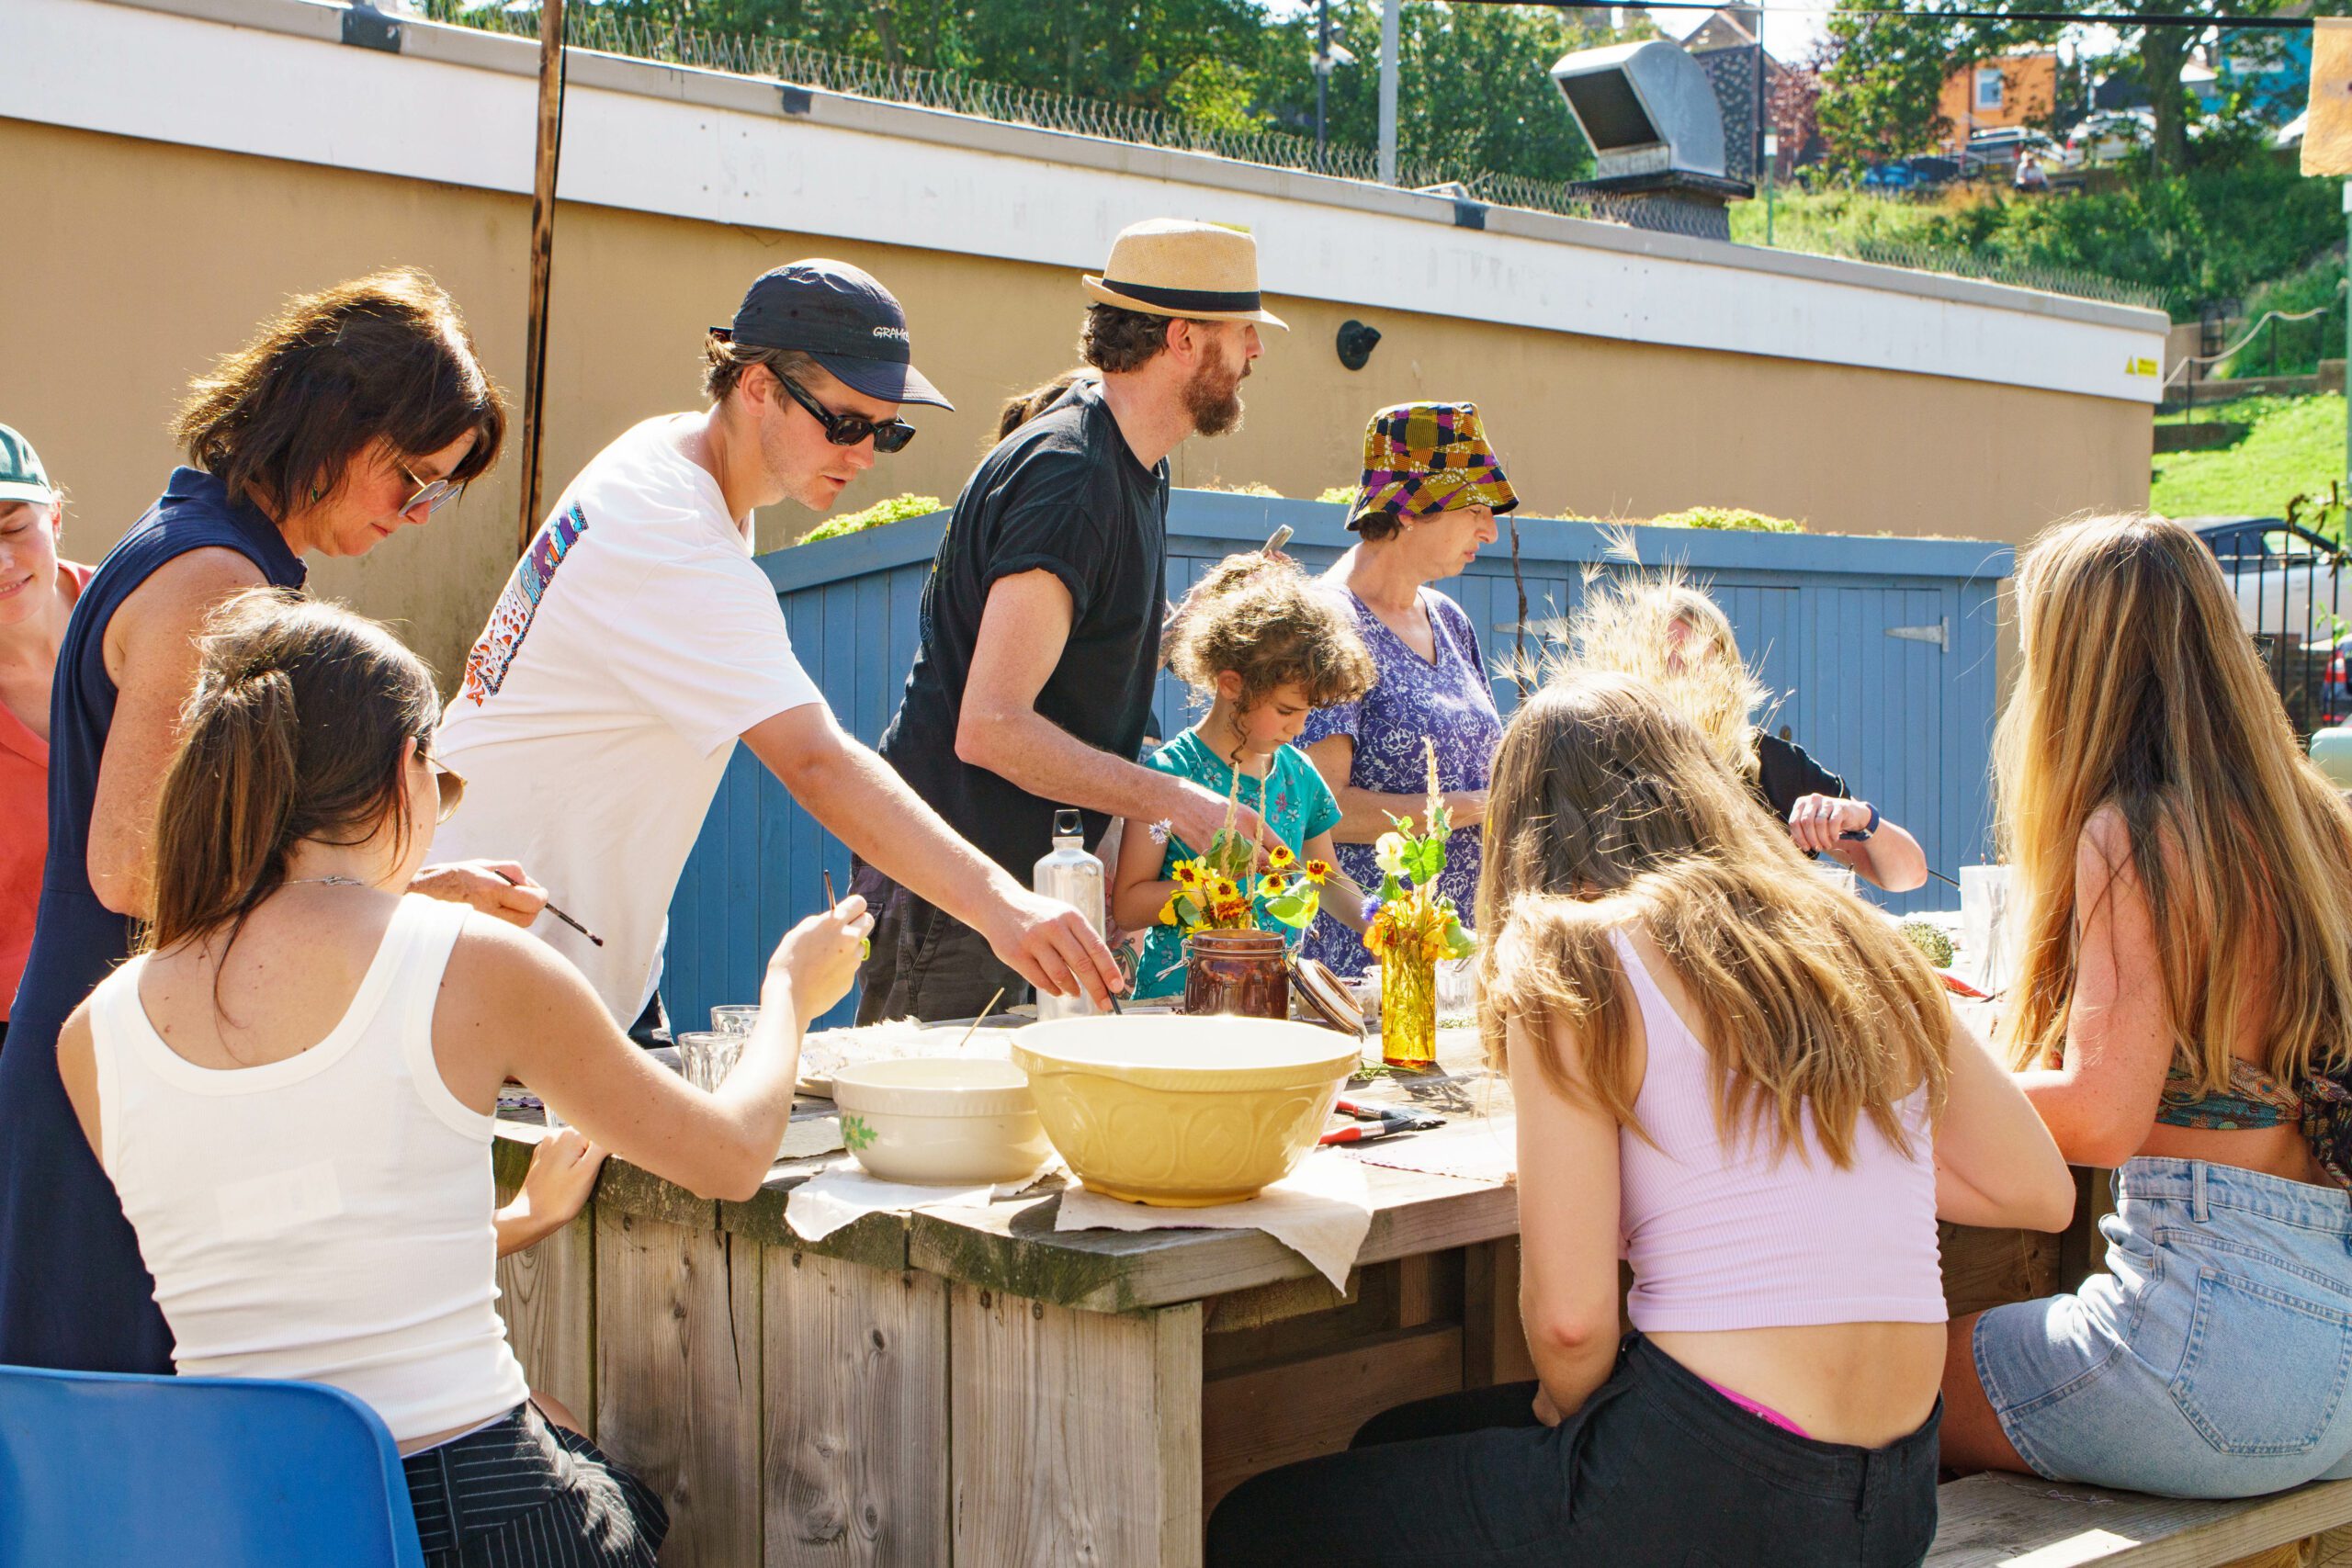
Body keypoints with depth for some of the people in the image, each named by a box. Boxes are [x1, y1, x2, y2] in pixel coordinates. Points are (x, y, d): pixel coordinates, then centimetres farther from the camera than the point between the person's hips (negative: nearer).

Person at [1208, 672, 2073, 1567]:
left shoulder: (1565, 957, -9)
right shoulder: (1863, 946, 8)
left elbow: (1568, 1313, -14)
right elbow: (2038, 1191, 12)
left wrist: (1563, 1417, 8)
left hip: (1708, 1493, -7)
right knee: (1396, 1444, 28)